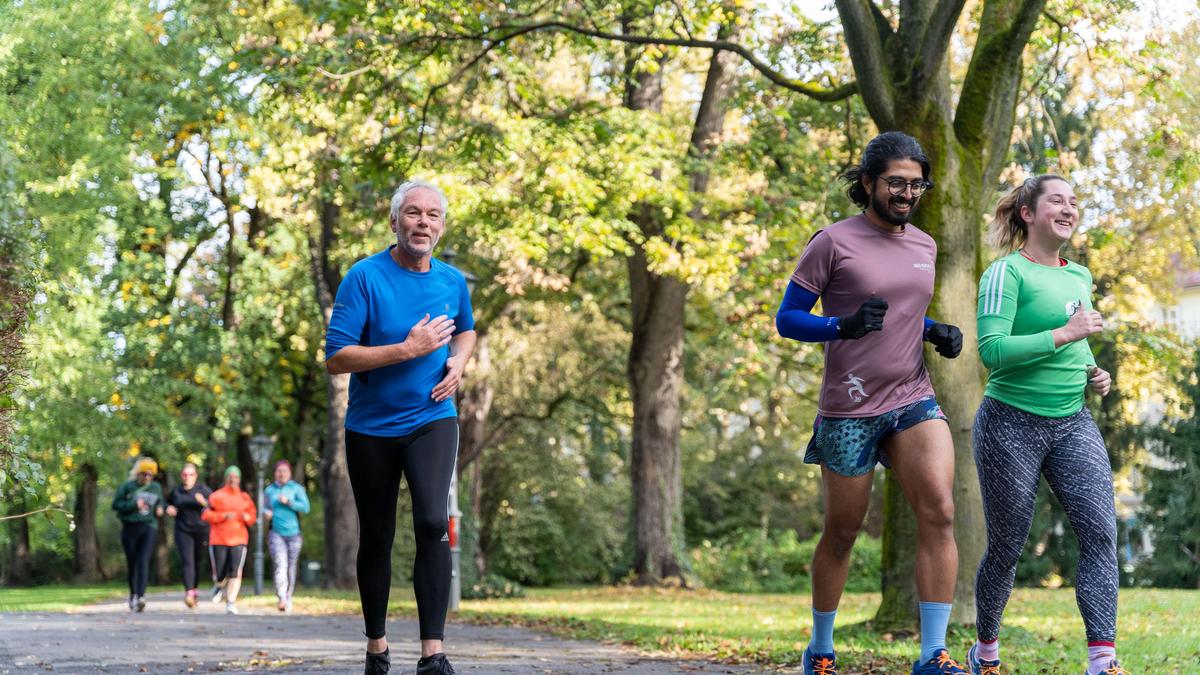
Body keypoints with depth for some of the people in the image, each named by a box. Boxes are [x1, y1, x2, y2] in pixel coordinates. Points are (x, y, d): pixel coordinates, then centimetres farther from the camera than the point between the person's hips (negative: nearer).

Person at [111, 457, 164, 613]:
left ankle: (141, 596, -26)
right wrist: (133, 505, -16)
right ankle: (133, 595, 26)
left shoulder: (156, 487, 11)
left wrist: (160, 509, 4)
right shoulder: (127, 487, 0)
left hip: (149, 528, 0)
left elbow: (160, 503, 27)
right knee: (131, 563, 8)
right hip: (130, 528, 0)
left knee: (143, 562, -15)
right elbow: (116, 504, -3)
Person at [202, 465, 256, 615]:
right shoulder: (217, 496, 1)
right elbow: (205, 514, -6)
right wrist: (224, 516, -17)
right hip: (218, 540, -1)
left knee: (235, 573, -15)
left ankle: (231, 603, -14)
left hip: (238, 541, 1)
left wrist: (247, 517, -7)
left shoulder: (245, 498, 10)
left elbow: (253, 516, 16)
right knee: (220, 574, 5)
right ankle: (219, 586, 41)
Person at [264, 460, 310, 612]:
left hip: (293, 533, 0)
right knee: (280, 564, -18)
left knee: (291, 567, 6)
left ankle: (288, 598, 21)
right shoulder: (269, 490, 11)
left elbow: (305, 507, -5)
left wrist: (289, 502, -14)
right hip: (276, 533, 0)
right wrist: (266, 513, -1)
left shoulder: (296, 488, 5)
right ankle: (282, 598, -31)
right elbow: (265, 508, 22)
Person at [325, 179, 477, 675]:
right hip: (371, 427, -1)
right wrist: (408, 349, -23)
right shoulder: (365, 277, -12)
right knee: (376, 539, 10)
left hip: (432, 419, 1)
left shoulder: (453, 281, 1)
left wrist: (458, 363, 1)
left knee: (433, 523, -20)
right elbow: (336, 358, -18)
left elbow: (466, 330, 24)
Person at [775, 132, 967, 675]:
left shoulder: (924, 247, 11)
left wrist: (938, 332, 5)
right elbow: (787, 319, -6)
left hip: (914, 400, 4)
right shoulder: (832, 243, -7)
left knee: (939, 513, -17)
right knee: (842, 532, 8)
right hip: (848, 410, -4)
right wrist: (844, 326, -23)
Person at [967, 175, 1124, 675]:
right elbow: (992, 349, -20)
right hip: (1012, 423, -6)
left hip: (1072, 423, 6)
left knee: (1101, 530, -13)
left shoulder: (1078, 276, 14)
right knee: (1007, 546, 5)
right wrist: (1064, 334, -22)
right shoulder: (1007, 272, -9)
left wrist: (1093, 372, 8)